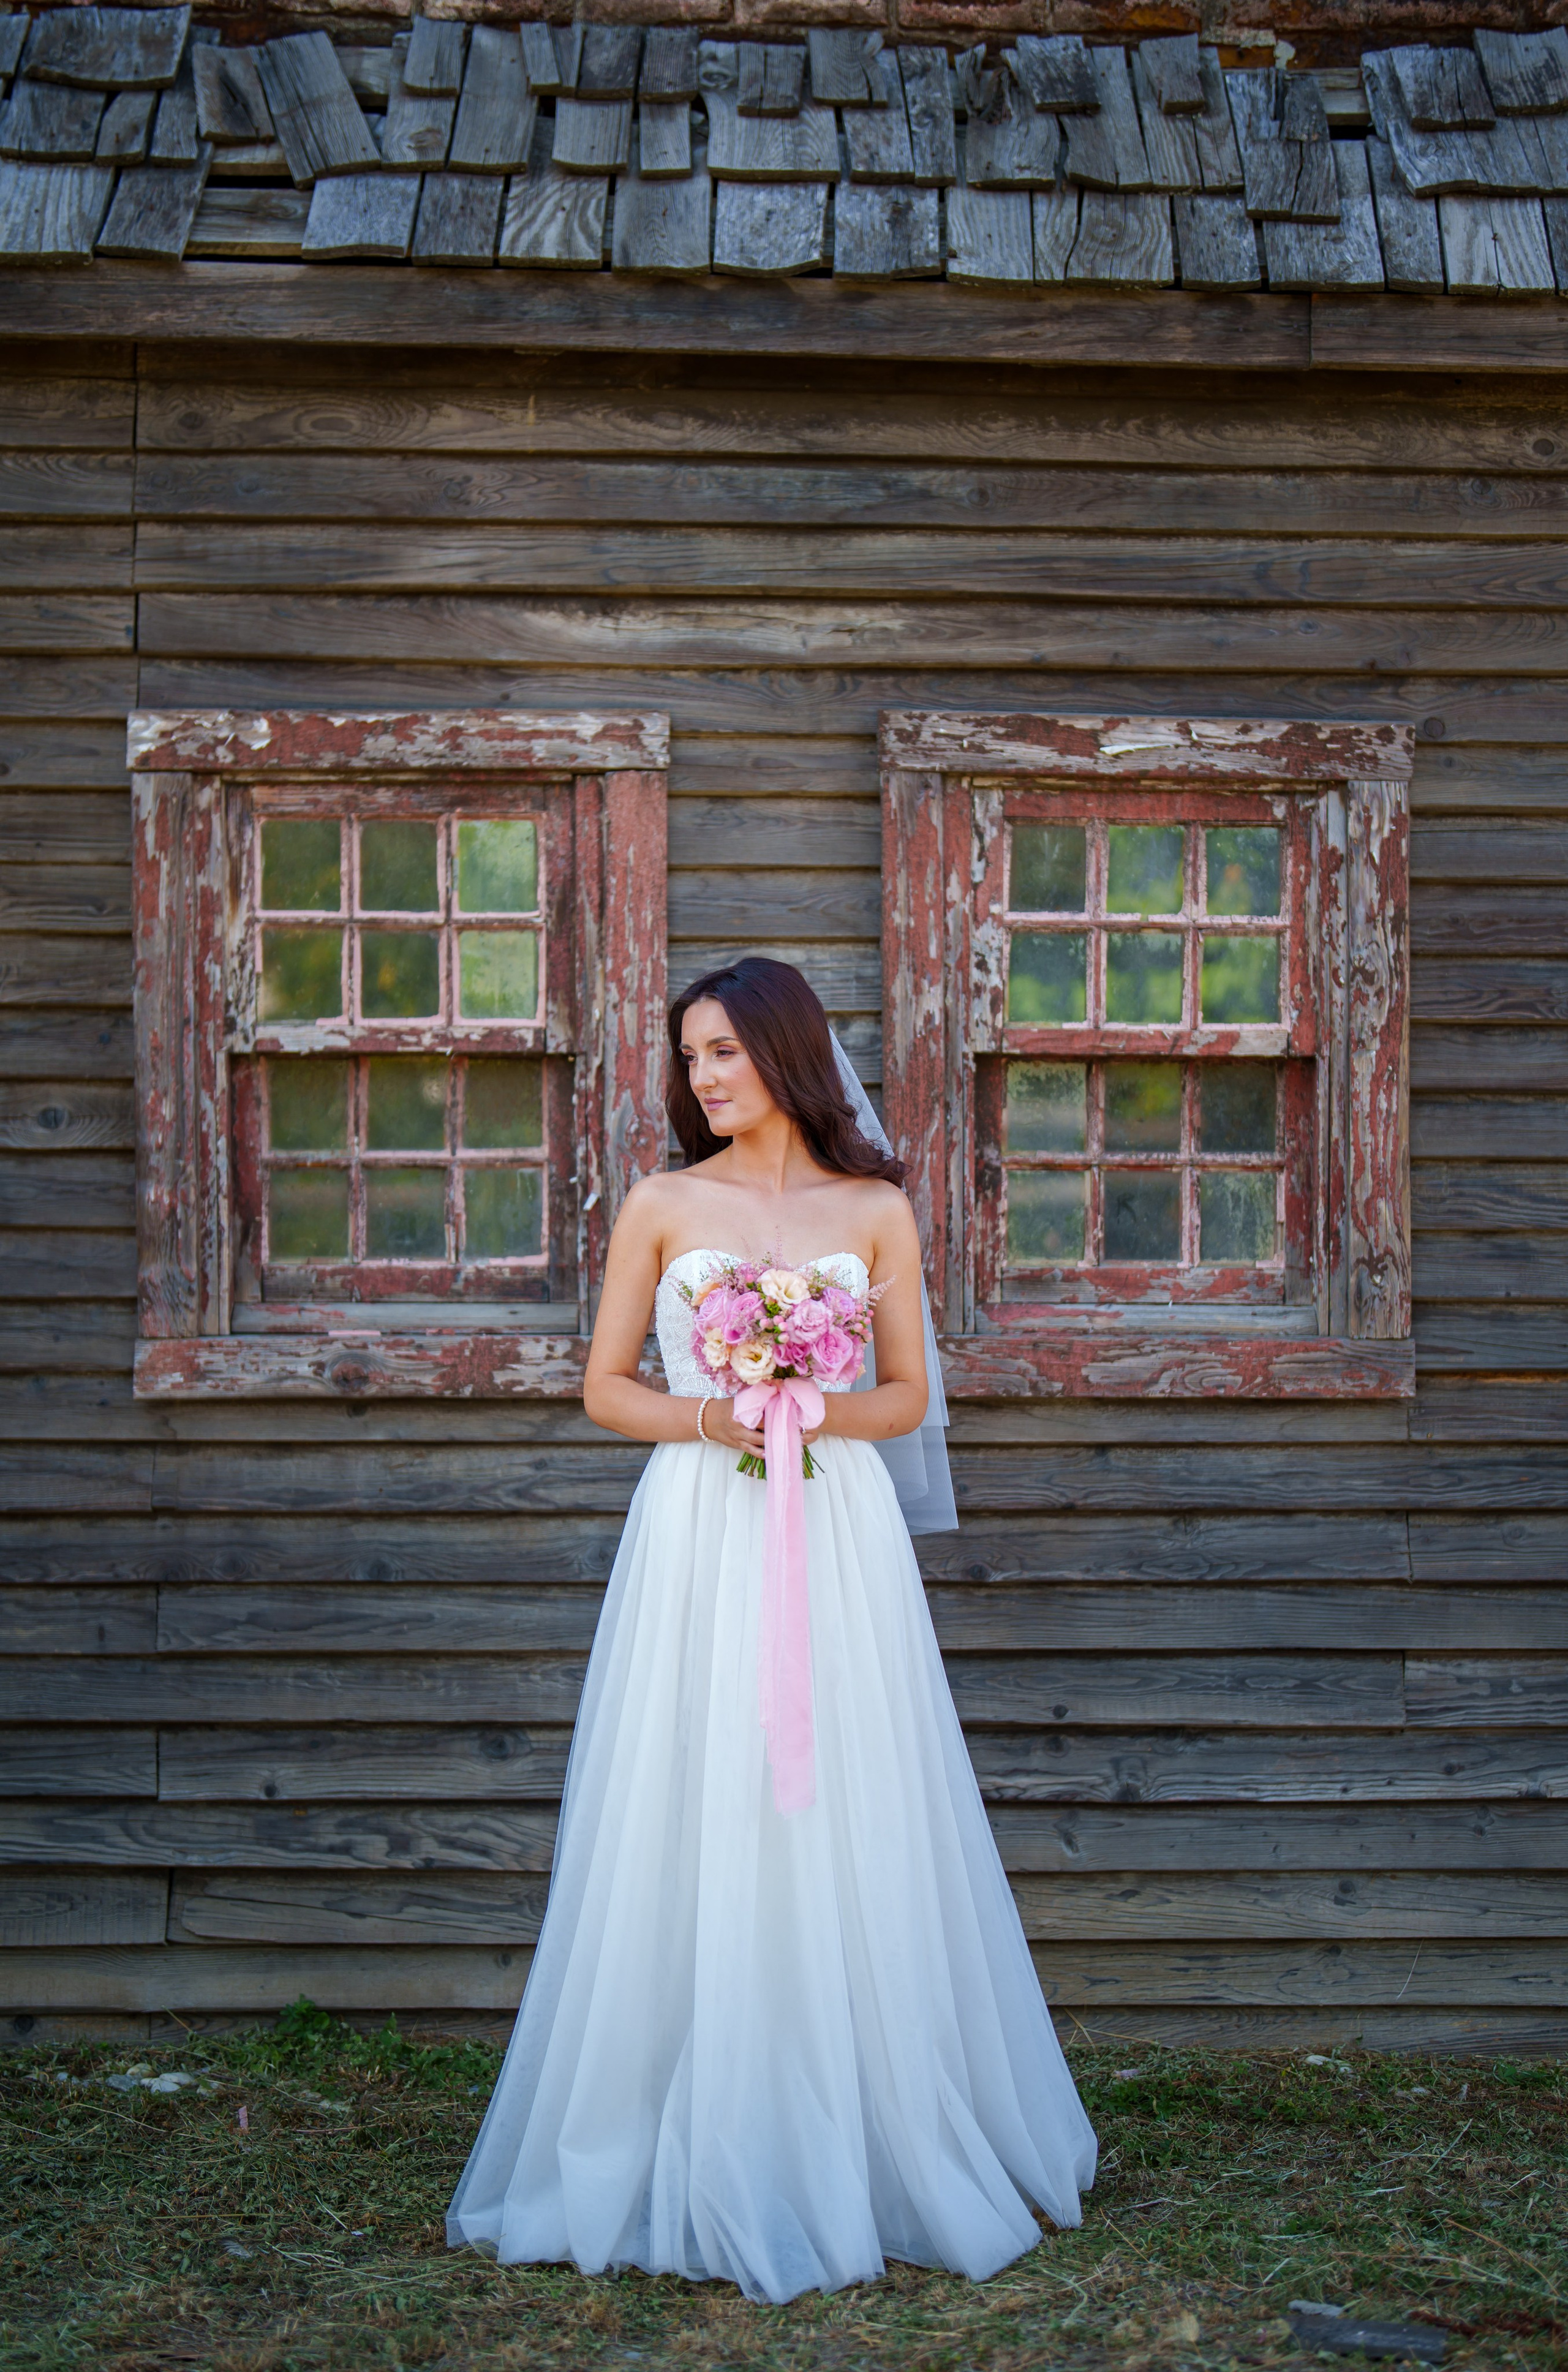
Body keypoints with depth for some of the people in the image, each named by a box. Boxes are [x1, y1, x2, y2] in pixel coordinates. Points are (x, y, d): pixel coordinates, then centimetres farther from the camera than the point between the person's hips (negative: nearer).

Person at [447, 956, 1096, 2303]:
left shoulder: (877, 1212, 7)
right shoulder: (661, 1206, 6)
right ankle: (706, 2162, 11)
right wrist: (711, 1418, -11)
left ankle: (882, 2147, 17)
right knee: (699, 1829, -1)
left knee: (846, 1830, 2)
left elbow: (908, 1395, 9)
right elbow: (605, 1388, 6)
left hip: (836, 1534, 0)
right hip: (698, 1536, 0)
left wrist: (819, 1413, -11)